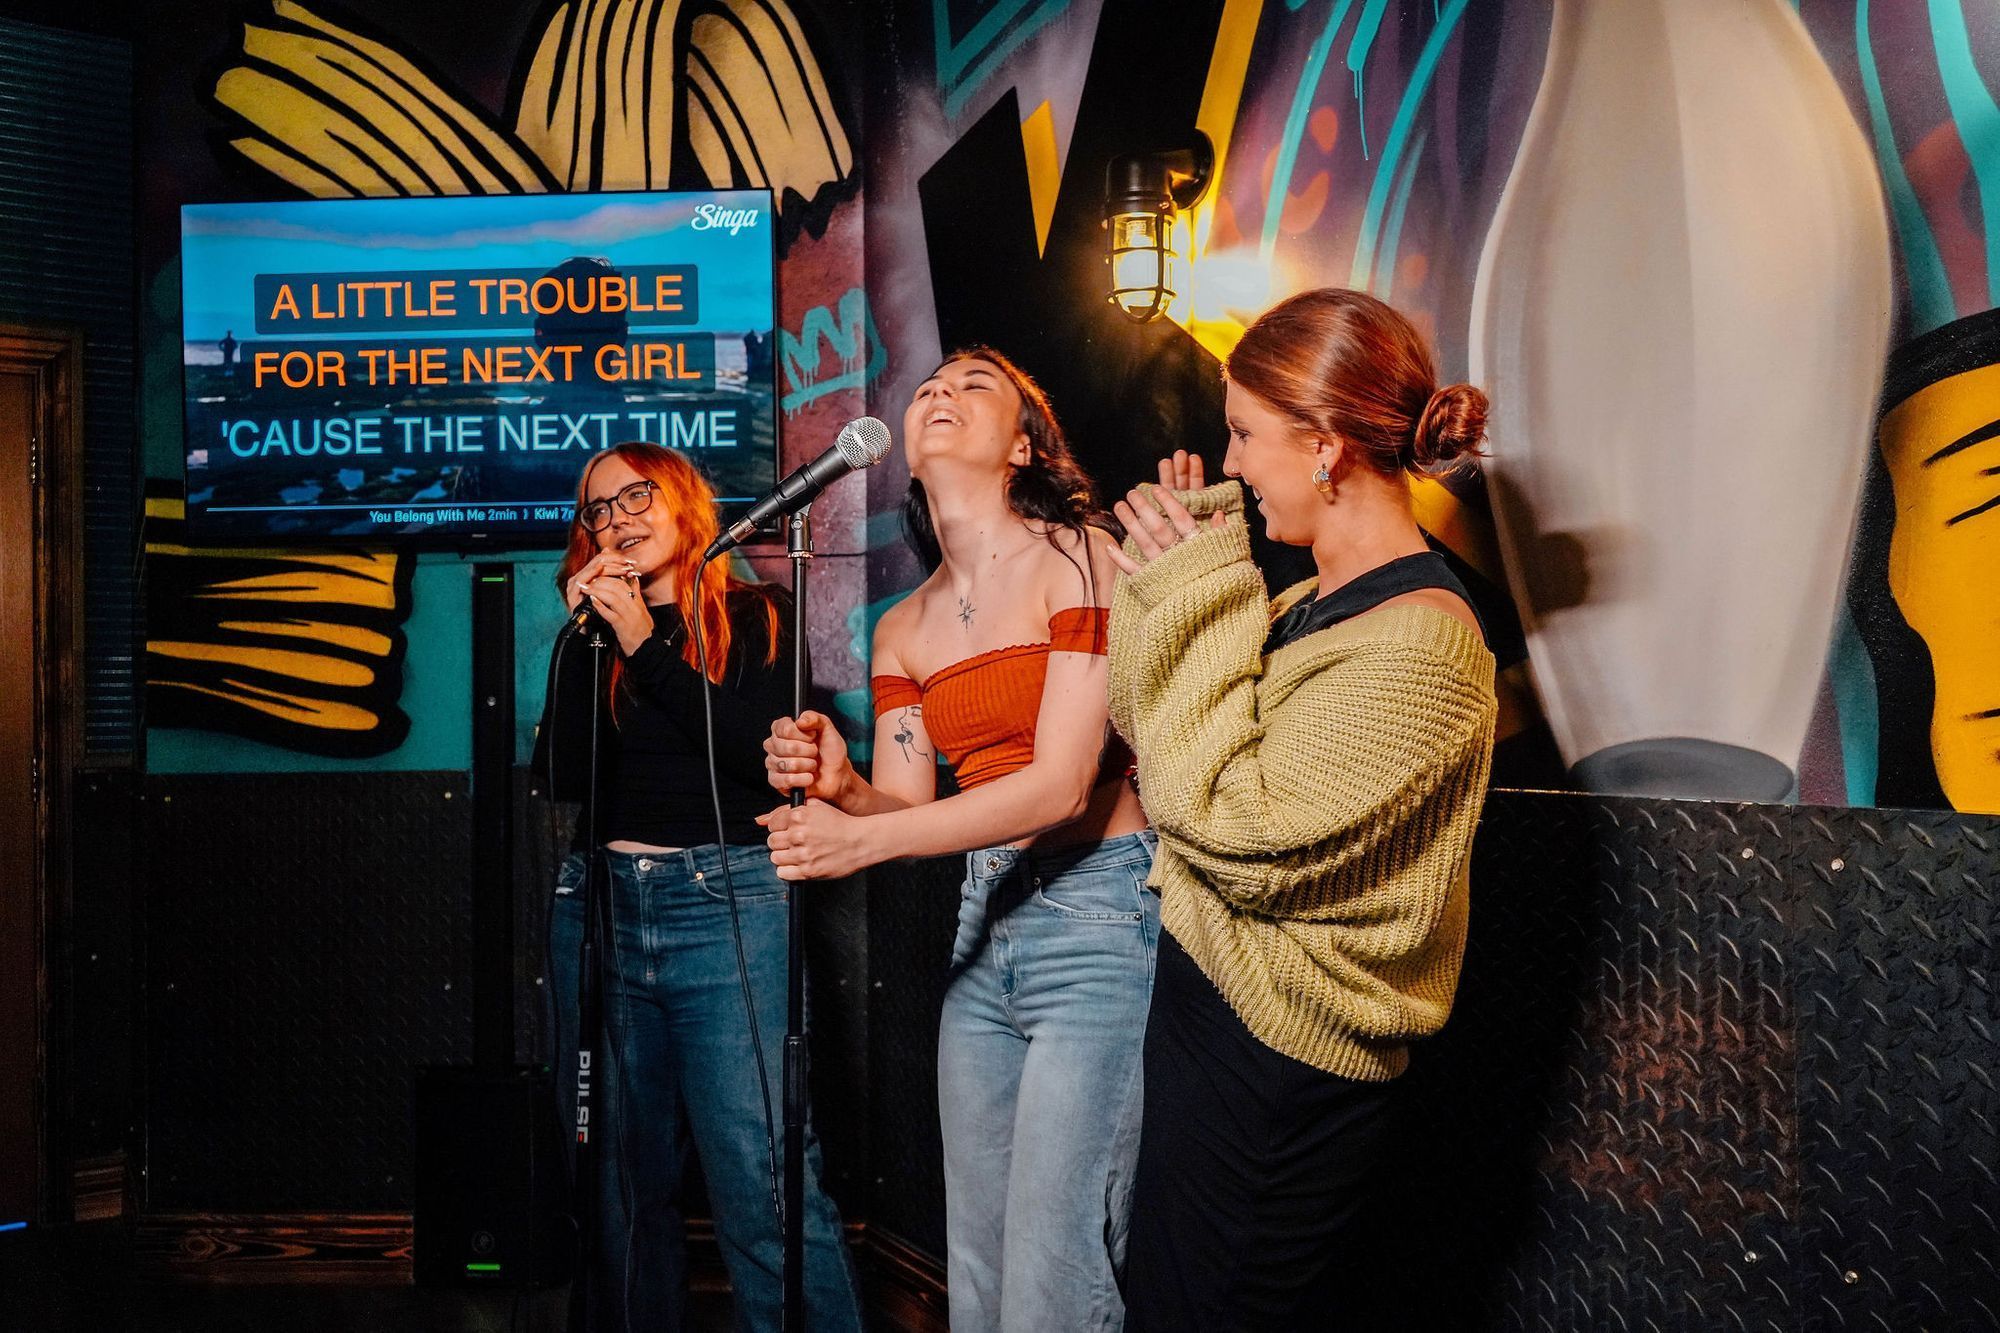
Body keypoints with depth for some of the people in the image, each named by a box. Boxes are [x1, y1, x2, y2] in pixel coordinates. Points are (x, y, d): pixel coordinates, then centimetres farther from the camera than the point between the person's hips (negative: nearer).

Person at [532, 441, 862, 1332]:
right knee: (623, 1178, 9)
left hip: (728, 905, -4)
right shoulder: (590, 637, 15)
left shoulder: (751, 618, 5)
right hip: (600, 906, 4)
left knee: (761, 1180, -11)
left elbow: (763, 750, -10)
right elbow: (560, 776, 2)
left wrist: (647, 644, -10)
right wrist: (589, 635, -4)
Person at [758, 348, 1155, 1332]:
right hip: (982, 924, 7)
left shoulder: (1077, 555, -7)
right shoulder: (904, 630, 12)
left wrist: (860, 840, -19)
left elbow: (1063, 784, -16)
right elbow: (907, 808, 7)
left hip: (1099, 917, -6)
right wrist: (842, 787, -15)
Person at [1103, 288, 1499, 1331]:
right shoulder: (1325, 600, 7)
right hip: (1205, 1008, 9)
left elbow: (1240, 833, -25)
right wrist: (1178, 581, 1)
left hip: (1277, 1066, -9)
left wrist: (1200, 601, -20)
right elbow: (1145, 723, 13)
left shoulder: (1419, 648, -22)